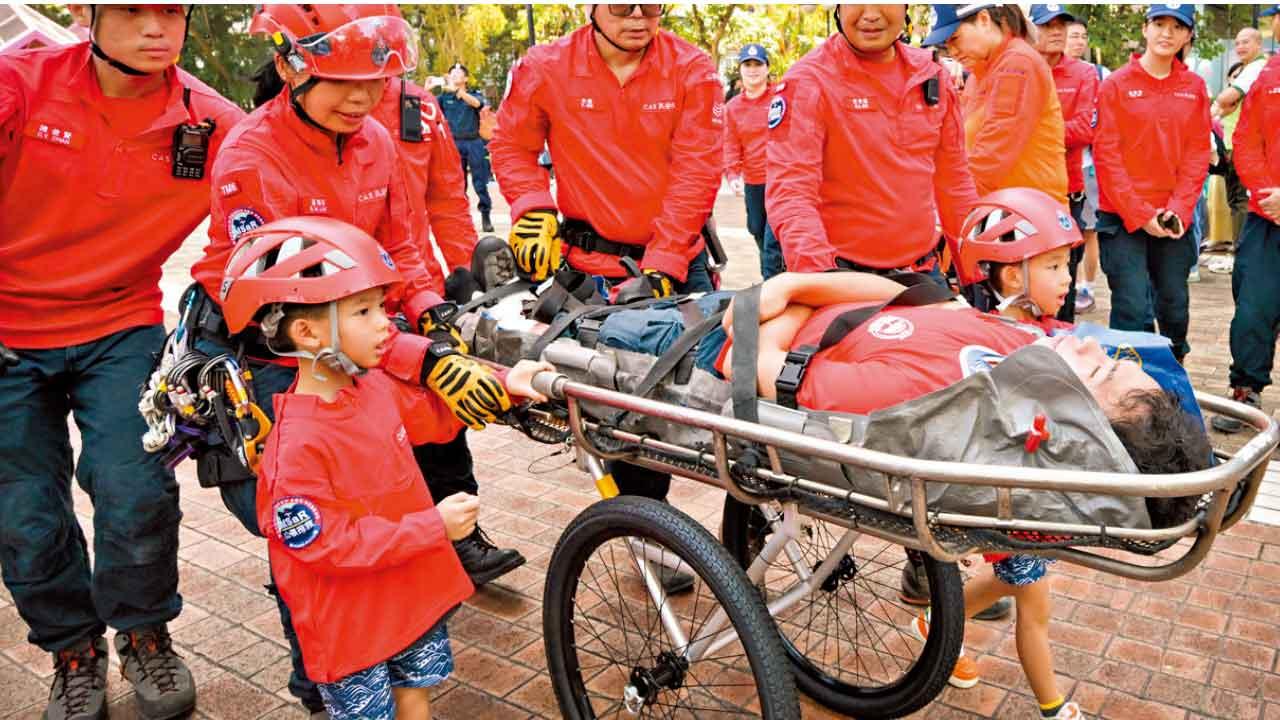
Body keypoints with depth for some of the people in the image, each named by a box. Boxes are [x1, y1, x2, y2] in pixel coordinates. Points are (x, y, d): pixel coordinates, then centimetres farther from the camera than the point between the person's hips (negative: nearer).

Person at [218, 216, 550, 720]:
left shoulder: (379, 385, -6)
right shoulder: (297, 447, -29)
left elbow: (440, 415, 13)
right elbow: (327, 545, -27)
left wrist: (504, 388, 0)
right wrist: (433, 527, -26)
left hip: (414, 595, 7)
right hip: (350, 627, -7)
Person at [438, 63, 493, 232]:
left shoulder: (475, 94, 6)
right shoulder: (445, 97, 11)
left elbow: (476, 103, -17)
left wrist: (456, 90, -31)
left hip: (474, 143, -2)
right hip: (454, 143, 2)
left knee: (480, 181, -2)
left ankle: (486, 217, 4)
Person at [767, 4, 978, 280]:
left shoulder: (931, 77, 6)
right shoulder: (808, 81, -11)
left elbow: (953, 181, 12)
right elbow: (791, 188, -20)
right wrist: (818, 272, -32)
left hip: (924, 270, 5)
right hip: (844, 276, -5)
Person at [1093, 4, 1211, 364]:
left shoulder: (1194, 87, 8)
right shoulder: (1116, 84, -2)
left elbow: (1198, 153, 5)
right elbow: (1106, 155, -6)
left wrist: (1178, 210, -8)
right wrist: (1140, 215, -11)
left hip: (1173, 218, 3)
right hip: (1123, 217, -3)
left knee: (1175, 305, 10)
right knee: (1132, 307, -9)